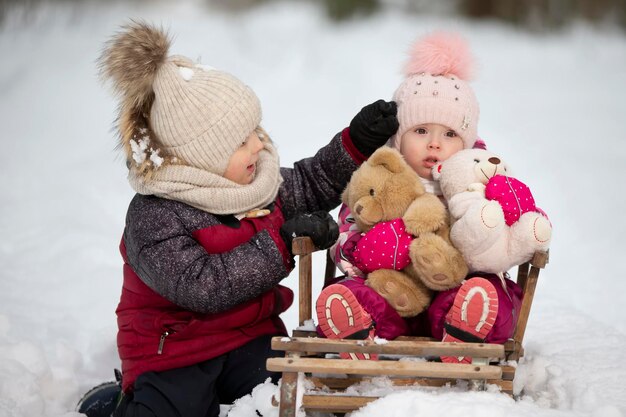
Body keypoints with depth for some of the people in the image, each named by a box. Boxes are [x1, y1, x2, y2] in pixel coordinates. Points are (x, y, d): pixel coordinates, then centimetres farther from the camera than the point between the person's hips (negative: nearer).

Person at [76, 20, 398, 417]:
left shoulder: (253, 179, 5)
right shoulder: (154, 219, -19)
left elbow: (310, 183, 23)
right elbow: (199, 287, -30)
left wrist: (359, 142, 8)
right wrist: (281, 243, -27)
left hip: (250, 333, 5)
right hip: (174, 348, -5)